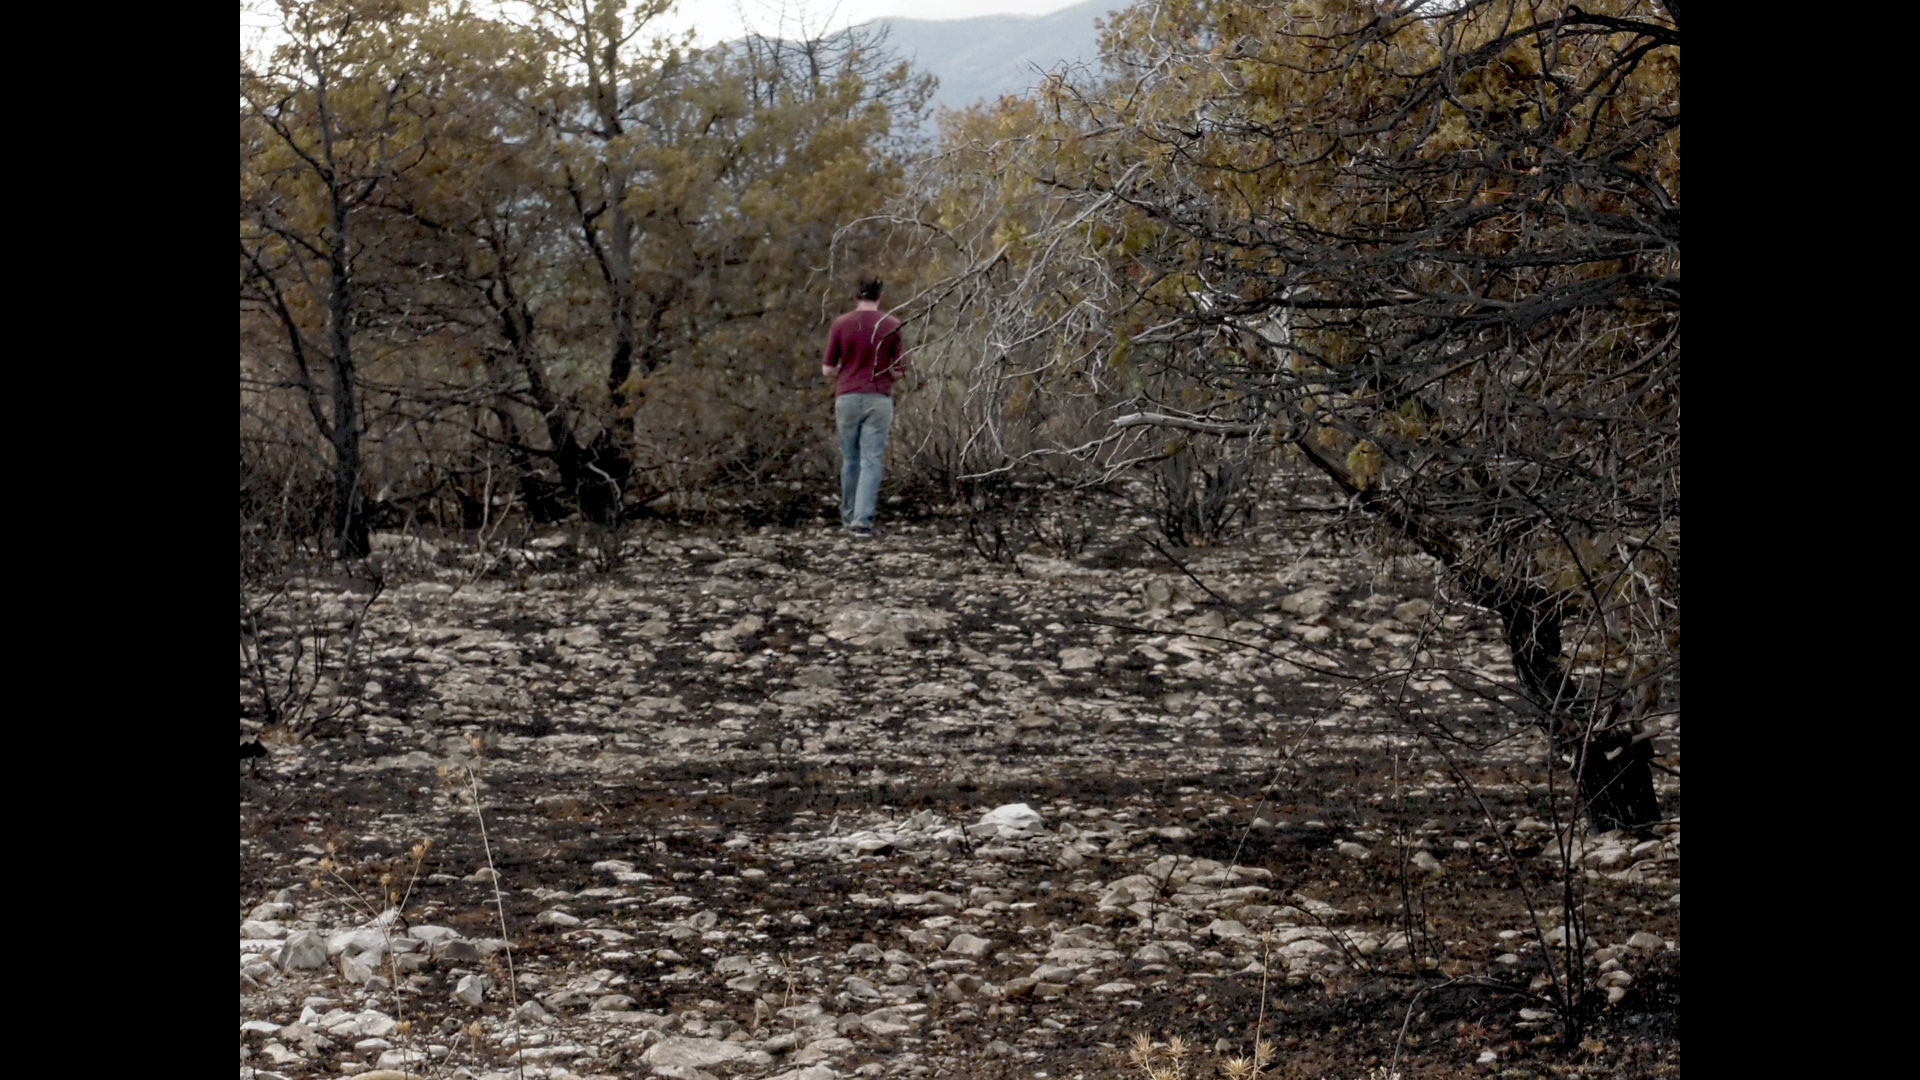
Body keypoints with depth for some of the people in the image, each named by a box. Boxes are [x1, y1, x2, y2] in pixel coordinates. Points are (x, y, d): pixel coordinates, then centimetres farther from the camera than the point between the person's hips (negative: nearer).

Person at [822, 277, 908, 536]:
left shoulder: (840, 324, -1)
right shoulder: (892, 326, -2)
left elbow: (827, 369, 2)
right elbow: (898, 371, -2)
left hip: (847, 398, 2)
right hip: (879, 400, -1)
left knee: (850, 459, 15)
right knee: (871, 461, -3)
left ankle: (849, 516, 25)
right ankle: (862, 520, -14)